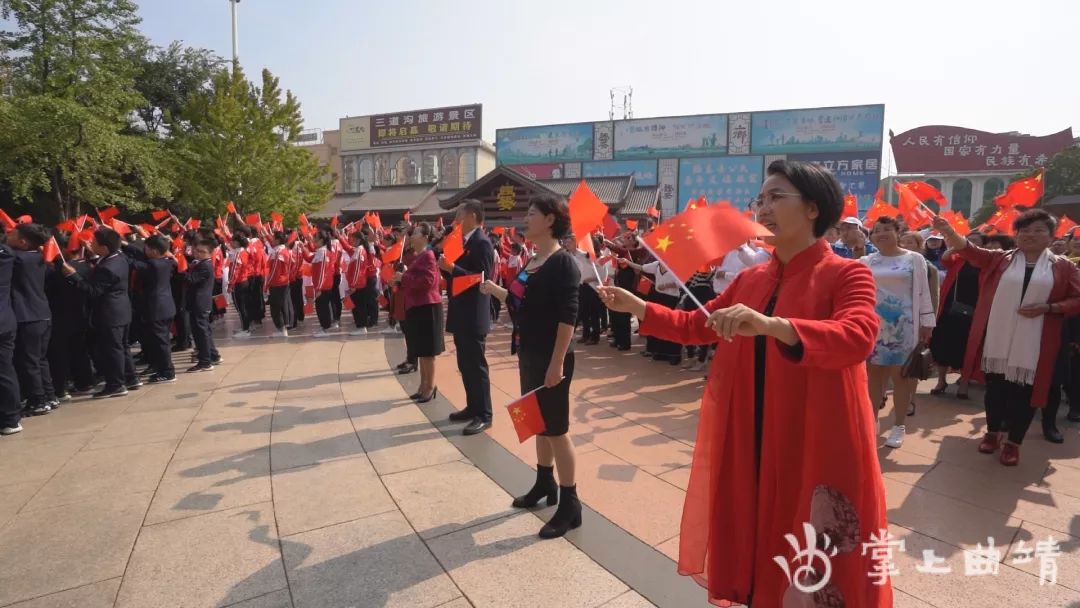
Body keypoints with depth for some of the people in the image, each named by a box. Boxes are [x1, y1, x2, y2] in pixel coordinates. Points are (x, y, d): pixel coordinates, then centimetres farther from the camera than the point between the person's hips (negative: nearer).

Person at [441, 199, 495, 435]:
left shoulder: (482, 243, -14)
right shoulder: (465, 242, 15)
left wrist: (452, 268, -24)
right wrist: (446, 266, 0)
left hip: (473, 317, -10)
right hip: (461, 315, 10)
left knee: (476, 366, -3)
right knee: (465, 365, 16)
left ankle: (484, 415, 7)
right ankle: (472, 408, 28)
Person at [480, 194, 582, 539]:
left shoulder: (563, 263, -16)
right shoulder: (533, 261, 10)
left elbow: (567, 317, -21)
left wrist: (557, 363, -24)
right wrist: (493, 289, 18)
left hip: (551, 359, -9)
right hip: (529, 355, 9)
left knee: (556, 429, 0)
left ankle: (570, 504, 14)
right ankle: (544, 484, 38)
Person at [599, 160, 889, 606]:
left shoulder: (846, 275, -11)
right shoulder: (750, 278, 7)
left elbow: (857, 338, -30)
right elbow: (694, 326, 12)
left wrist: (770, 325, -45)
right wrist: (634, 306, 4)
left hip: (817, 448, -5)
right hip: (750, 442, 5)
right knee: (757, 546, 19)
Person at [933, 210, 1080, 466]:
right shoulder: (1000, 259, 5)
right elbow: (969, 250, -9)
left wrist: (1048, 307, -13)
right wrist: (948, 231, -27)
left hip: (1032, 344, -1)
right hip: (997, 340, 1)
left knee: (1024, 392, 5)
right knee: (995, 387, 12)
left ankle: (1014, 442, 21)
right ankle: (992, 432, 29)